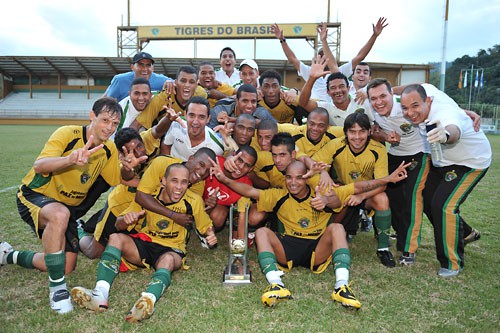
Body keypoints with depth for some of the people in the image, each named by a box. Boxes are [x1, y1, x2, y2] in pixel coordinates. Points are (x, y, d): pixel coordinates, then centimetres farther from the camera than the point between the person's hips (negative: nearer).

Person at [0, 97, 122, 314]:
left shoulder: (109, 149, -6)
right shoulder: (67, 134, -23)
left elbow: (117, 181, 2)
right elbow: (39, 166, -36)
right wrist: (70, 159, -56)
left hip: (69, 207, 6)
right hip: (34, 196, -6)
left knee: (66, 268, 5)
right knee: (60, 214, -42)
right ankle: (57, 286, -26)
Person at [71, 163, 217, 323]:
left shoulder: (194, 201, -11)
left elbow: (206, 226, 3)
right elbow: (119, 226, -3)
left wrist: (210, 235, -21)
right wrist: (125, 220, -27)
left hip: (172, 249, -2)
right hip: (144, 243, 3)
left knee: (168, 260, -37)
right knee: (115, 238, -23)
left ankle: (148, 300, -61)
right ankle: (100, 293, -39)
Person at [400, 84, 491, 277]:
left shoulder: (445, 115, -42)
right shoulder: (426, 90, -18)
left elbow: (454, 129, -66)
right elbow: (413, 89, 6)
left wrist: (446, 134, -90)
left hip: (471, 162, -9)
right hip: (443, 161, 9)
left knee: (443, 205, -21)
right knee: (427, 198, 13)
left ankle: (453, 263, -3)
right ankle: (465, 233, 39)